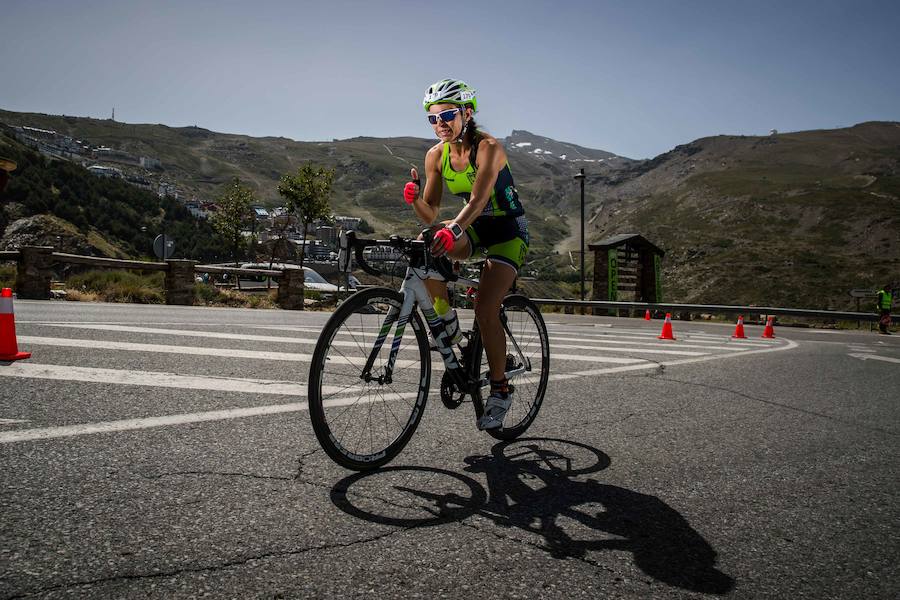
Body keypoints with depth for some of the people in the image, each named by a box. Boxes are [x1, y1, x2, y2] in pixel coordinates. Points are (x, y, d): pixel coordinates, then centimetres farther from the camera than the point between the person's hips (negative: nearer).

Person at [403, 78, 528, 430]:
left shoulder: (488, 148, -21)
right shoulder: (436, 155, -5)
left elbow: (478, 200, -36)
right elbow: (431, 214, -7)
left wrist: (452, 229, -54)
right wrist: (414, 198, -28)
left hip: (508, 230, -5)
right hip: (473, 227, 5)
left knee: (485, 309, -20)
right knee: (427, 251, -27)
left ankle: (501, 390, -2)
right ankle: (448, 324, -5)